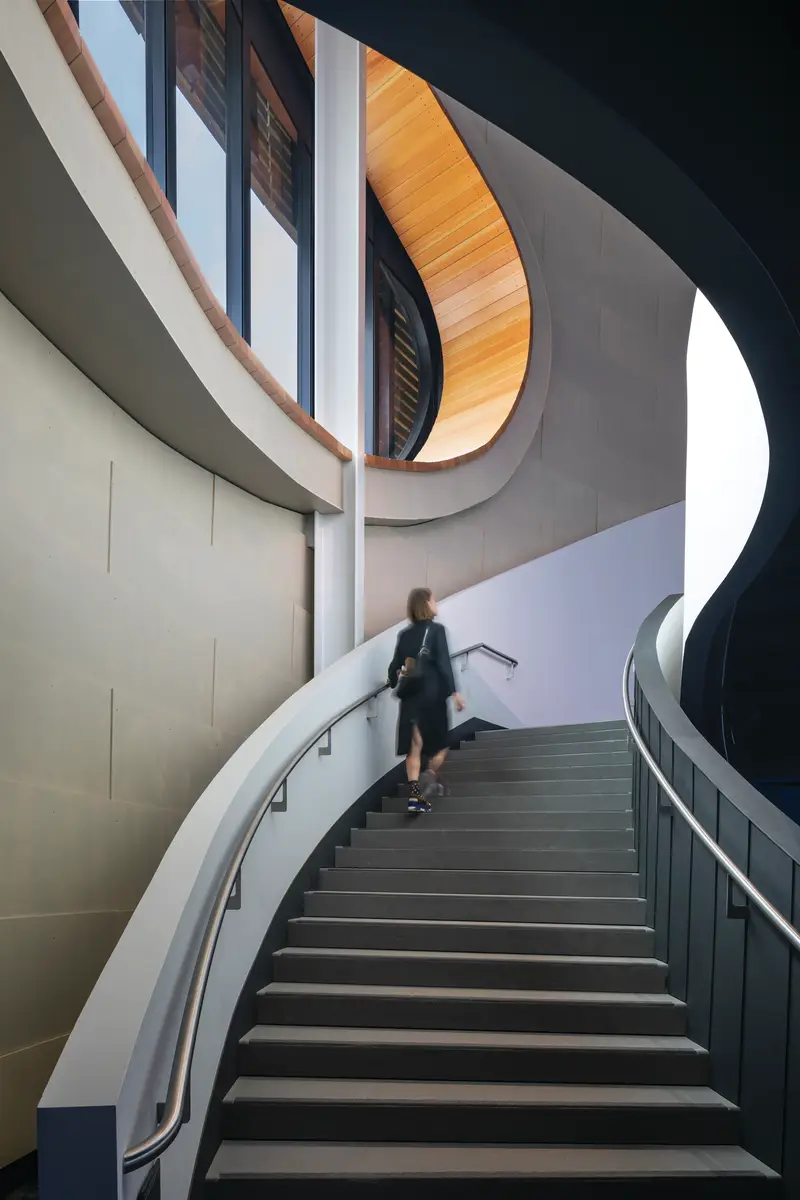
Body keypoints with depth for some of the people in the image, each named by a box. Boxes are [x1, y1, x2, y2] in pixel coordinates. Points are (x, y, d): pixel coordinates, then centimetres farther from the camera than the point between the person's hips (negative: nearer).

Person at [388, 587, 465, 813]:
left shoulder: (405, 634, 8)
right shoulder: (436, 630, -6)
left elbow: (395, 667, 11)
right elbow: (444, 663, -14)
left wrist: (395, 684, 32)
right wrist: (454, 692, -13)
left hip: (411, 696, 4)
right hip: (432, 695, -4)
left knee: (414, 746, 6)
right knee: (440, 744, 11)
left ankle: (415, 796, 0)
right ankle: (430, 778, -12)